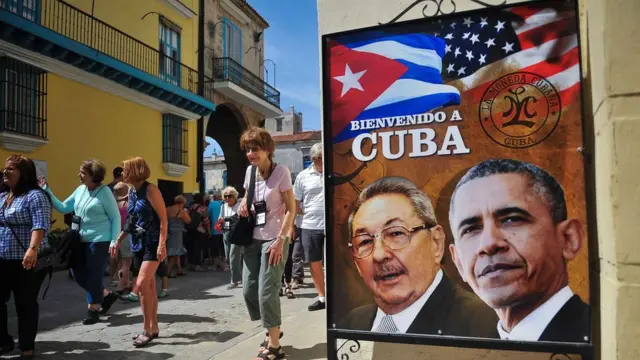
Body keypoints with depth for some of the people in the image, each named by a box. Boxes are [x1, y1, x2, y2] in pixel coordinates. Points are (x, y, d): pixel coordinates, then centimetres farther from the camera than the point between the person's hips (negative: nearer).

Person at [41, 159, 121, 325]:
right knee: (78, 273, 11)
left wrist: (114, 241, -15)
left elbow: (116, 217, -10)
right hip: (82, 241, 7)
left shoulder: (104, 191, -11)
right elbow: (63, 208, 14)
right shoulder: (80, 190, 8)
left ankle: (93, 310, 18)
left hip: (99, 241, -7)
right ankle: (106, 295, 29)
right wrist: (47, 192, 3)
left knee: (94, 276, 0)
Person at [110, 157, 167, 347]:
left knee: (142, 284, -15)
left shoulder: (150, 189, -12)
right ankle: (154, 327, 20)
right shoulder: (131, 191, 10)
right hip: (138, 244, 8)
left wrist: (162, 244, -22)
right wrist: (118, 240, 18)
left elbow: (163, 218, -15)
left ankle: (147, 329, -2)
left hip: (153, 244, -8)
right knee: (149, 285, 11)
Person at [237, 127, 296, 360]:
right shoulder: (250, 171, 5)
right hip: (253, 238, 7)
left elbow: (291, 209, -12)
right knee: (248, 289, 9)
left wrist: (280, 240, -18)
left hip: (274, 239, -6)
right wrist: (244, 204, 0)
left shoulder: (281, 172, -12)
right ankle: (273, 329, 32)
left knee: (267, 292, -7)